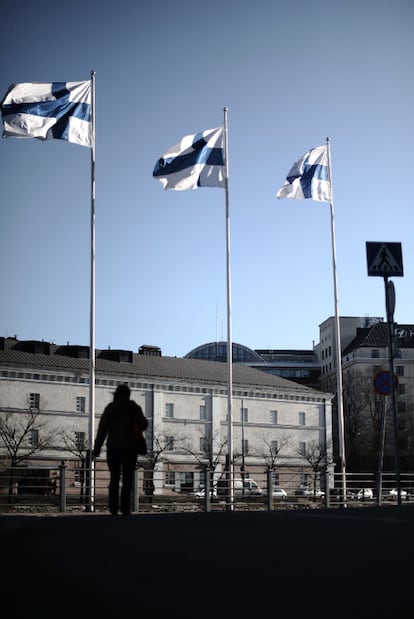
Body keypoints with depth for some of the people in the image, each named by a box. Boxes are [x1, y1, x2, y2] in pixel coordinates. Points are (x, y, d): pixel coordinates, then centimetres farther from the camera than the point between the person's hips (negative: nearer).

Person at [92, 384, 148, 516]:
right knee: (127, 478, -1)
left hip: (113, 447, 2)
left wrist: (97, 449, -2)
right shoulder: (134, 407, 0)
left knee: (114, 478, 12)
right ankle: (125, 506, -17)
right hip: (130, 447, -2)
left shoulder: (110, 408, 3)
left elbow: (102, 429, -2)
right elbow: (144, 425, -2)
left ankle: (113, 507, 4)